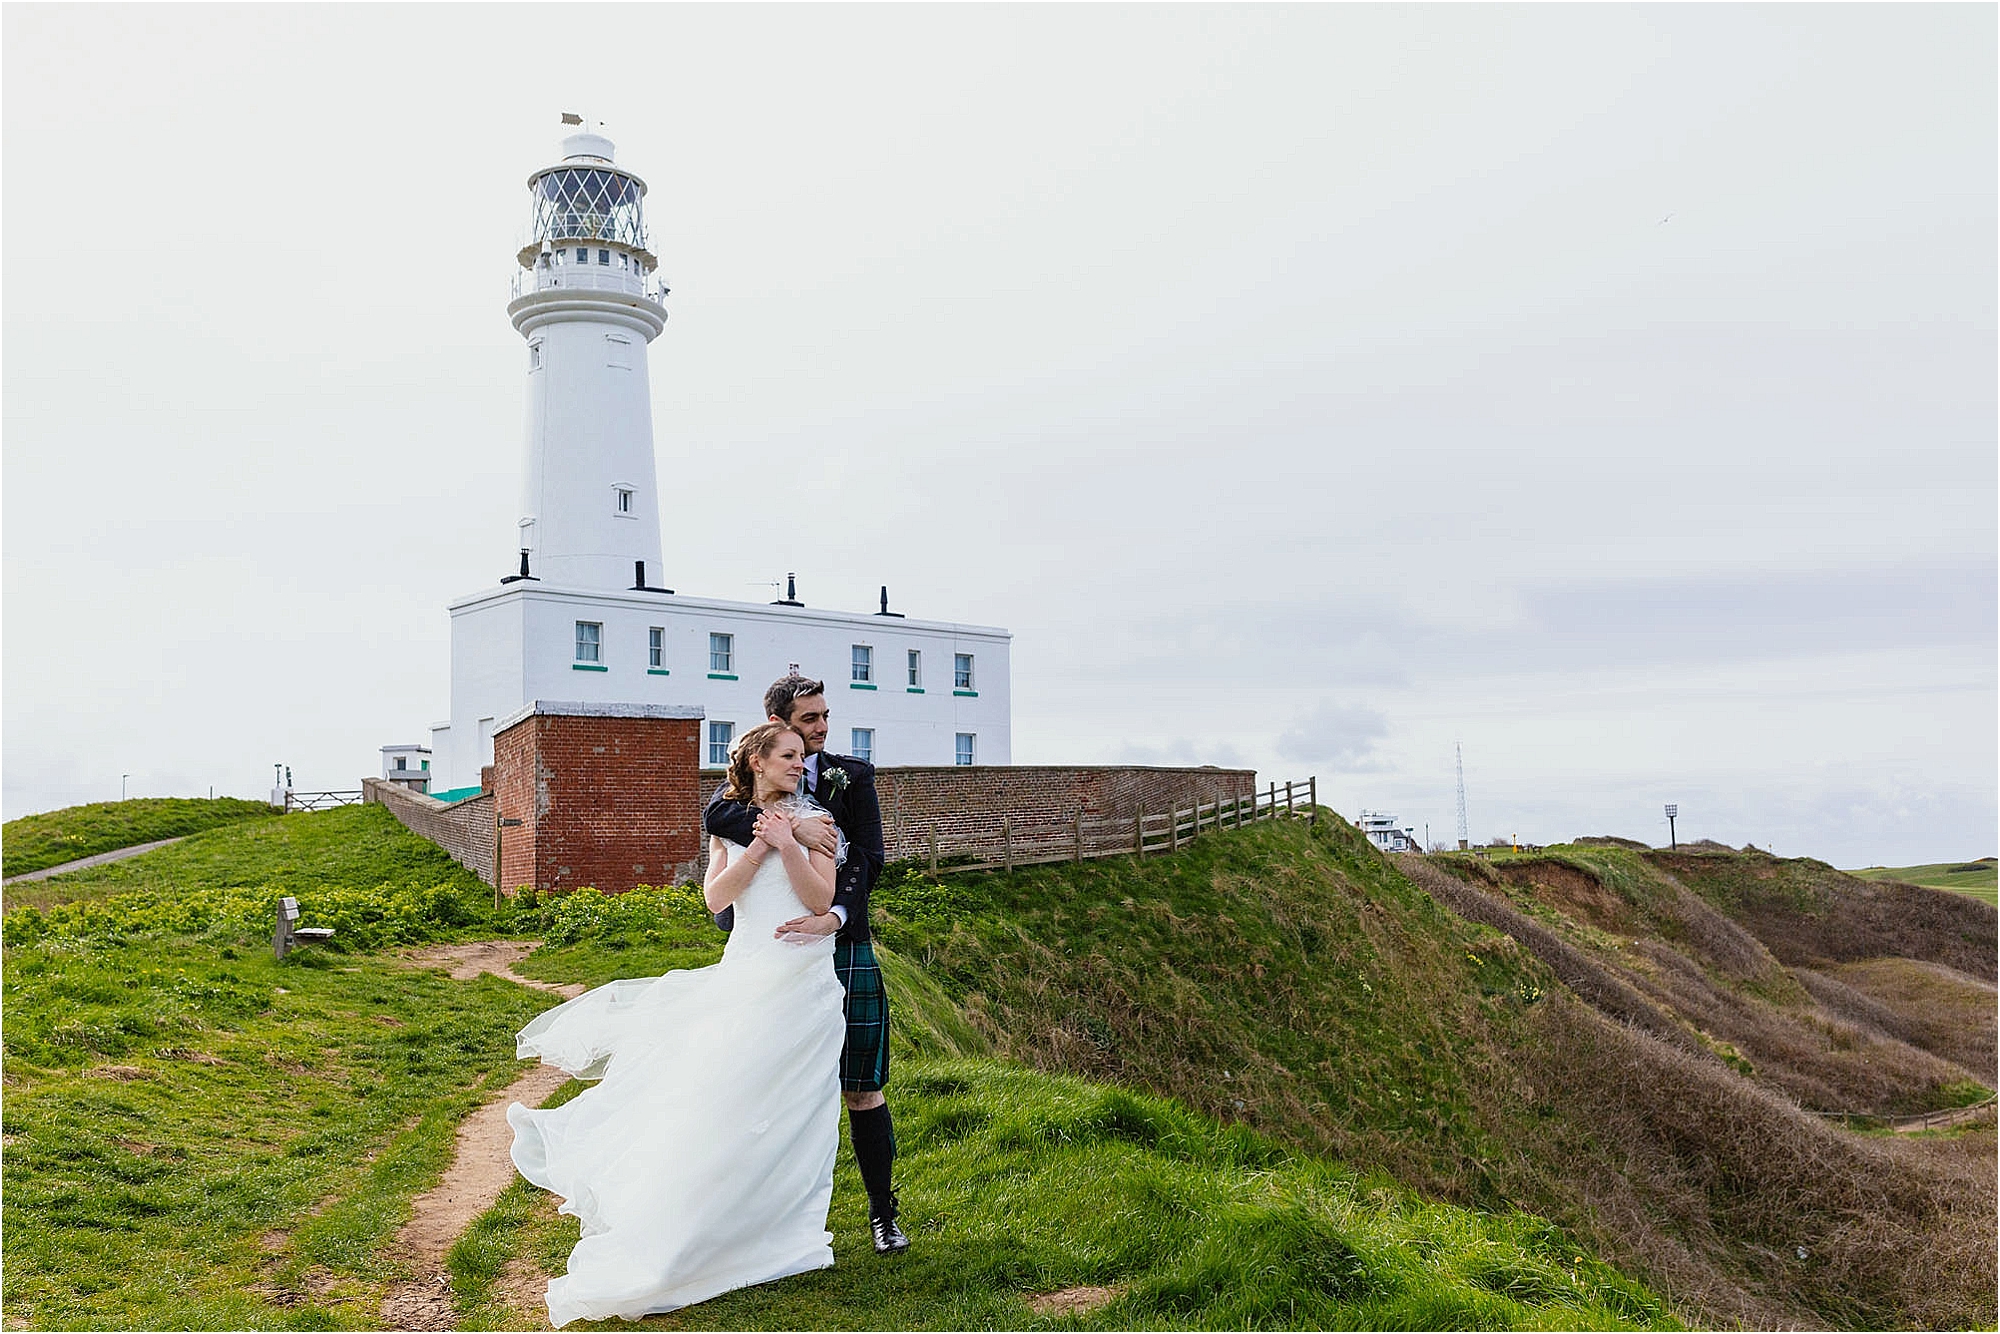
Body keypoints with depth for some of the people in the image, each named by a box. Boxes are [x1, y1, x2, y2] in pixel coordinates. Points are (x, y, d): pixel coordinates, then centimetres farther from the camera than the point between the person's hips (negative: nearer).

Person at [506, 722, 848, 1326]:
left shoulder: (811, 819, 3)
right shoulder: (727, 825, 11)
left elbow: (821, 900, -7)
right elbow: (715, 898, -3)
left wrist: (789, 844, -16)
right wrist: (759, 847, -11)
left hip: (800, 981, -3)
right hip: (741, 976, 3)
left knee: (775, 1110, -2)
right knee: (711, 1096, 5)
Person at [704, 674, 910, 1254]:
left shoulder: (853, 776, 4)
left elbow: (868, 856, -7)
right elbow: (715, 815, -19)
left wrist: (835, 915, -24)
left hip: (844, 949, 0)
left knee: (863, 1091, 5)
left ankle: (883, 1213, 18)